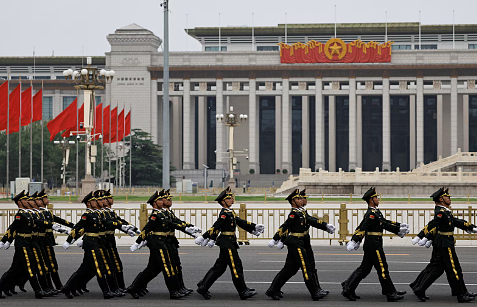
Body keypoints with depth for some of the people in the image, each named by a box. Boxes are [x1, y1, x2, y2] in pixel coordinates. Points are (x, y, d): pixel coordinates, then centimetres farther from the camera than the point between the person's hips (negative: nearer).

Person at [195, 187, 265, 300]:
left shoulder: (231, 212, 15)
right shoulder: (224, 213, -14)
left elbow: (240, 222, 19)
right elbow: (216, 227, -18)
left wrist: (254, 227, 18)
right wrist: (204, 238, -18)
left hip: (230, 243, 10)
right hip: (227, 242, -10)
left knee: (220, 267, 12)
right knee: (236, 266, -5)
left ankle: (203, 287, 17)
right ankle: (243, 291, -1)